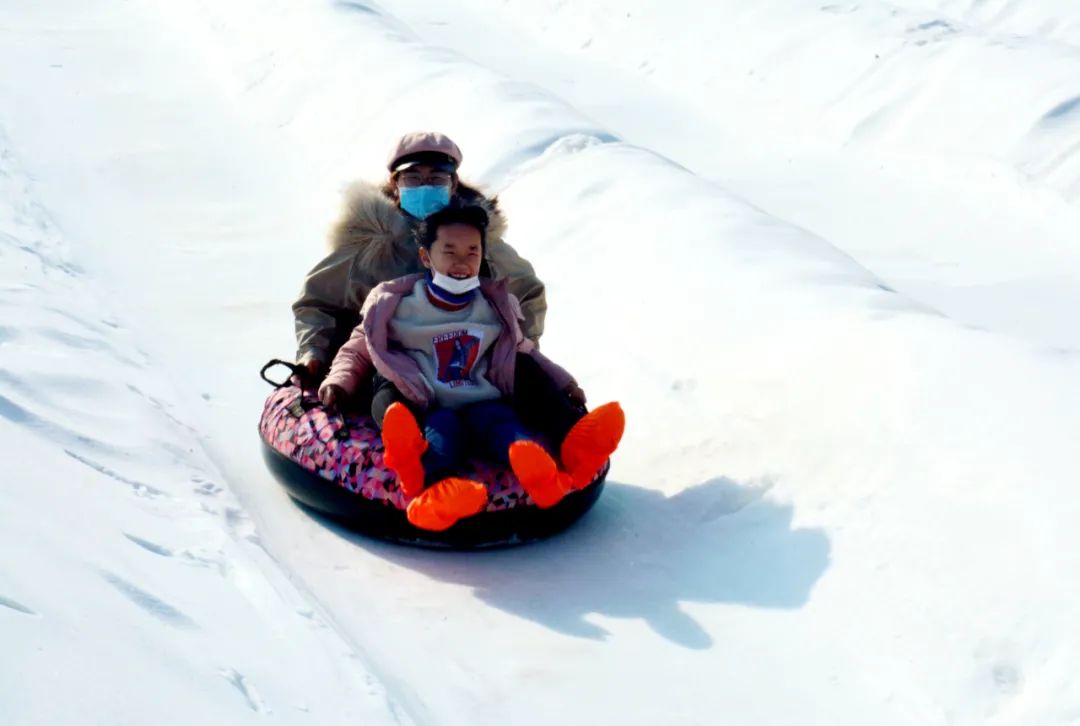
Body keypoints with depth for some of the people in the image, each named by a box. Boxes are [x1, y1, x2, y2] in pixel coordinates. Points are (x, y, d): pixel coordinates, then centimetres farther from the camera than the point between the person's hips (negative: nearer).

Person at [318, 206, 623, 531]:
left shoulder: (497, 306, 17)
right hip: (425, 410, -1)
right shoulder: (393, 304, 10)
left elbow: (522, 353, 29)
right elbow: (358, 351, 18)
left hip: (481, 403, 1)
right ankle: (429, 482, -71)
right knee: (442, 426, -37)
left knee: (496, 417, -35)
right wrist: (339, 383, -1)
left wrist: (563, 385, 15)